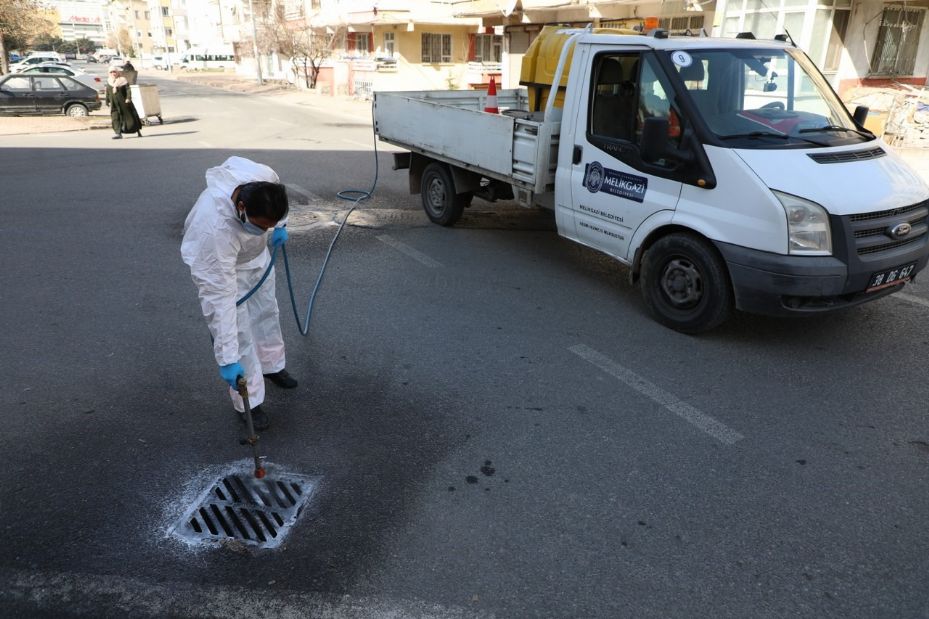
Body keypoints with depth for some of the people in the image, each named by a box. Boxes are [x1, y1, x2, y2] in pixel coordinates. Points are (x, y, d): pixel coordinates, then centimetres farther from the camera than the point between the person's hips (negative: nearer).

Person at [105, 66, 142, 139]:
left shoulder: (122, 80, -2)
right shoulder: (109, 82, 11)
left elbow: (128, 90, -10)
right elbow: (107, 93, 17)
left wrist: (128, 98, -23)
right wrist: (108, 102, 14)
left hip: (123, 102, -4)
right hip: (114, 104, 4)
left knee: (129, 116, 5)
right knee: (115, 118, -7)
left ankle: (138, 131, 20)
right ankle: (118, 133, -9)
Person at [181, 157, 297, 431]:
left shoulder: (264, 177, -34)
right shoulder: (215, 229, -47)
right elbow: (219, 298, -44)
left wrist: (280, 225, -3)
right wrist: (227, 359, -42)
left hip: (256, 254, 6)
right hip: (218, 267, -6)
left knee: (267, 312, 20)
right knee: (239, 333, -5)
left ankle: (272, 365, 45)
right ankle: (249, 403, 12)